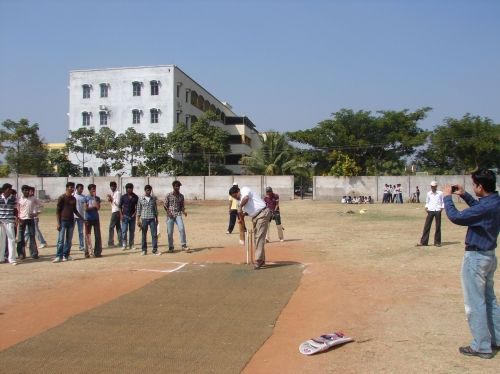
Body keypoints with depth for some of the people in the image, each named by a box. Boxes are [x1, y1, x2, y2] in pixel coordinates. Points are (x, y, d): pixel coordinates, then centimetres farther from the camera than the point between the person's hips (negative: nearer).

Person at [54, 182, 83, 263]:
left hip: (71, 221, 6)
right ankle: (59, 256, -4)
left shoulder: (73, 198, 12)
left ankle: (66, 256, 13)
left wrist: (82, 218, 16)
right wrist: (58, 223, -12)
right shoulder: (62, 197, -6)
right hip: (63, 221, -6)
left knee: (69, 240, 7)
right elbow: (57, 211, -6)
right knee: (61, 240, -7)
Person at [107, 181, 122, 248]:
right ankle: (120, 243, 12)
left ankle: (110, 242, -5)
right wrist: (110, 199, 3)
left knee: (111, 227, -8)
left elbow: (118, 203, -18)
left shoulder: (118, 193, -12)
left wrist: (112, 199, -15)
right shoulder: (113, 193, 16)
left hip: (116, 211, -10)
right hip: (114, 211, 10)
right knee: (118, 227, 9)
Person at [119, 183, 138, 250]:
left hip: (132, 216, 2)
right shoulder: (123, 197, 0)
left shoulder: (135, 197, 3)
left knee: (132, 231, 7)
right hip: (125, 216, -2)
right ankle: (124, 245, 0)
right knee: (124, 230, -5)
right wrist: (121, 215, -5)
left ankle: (131, 245, 16)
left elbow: (137, 206, 10)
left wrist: (135, 213, -3)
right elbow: (120, 206, 4)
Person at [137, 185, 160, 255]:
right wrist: (138, 220, -3)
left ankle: (155, 250, 2)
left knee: (154, 234, -3)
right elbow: (138, 210, 2)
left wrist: (157, 219, 9)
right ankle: (144, 250, 13)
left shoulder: (153, 199, 8)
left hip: (152, 219, 1)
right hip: (144, 219, -1)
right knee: (144, 235, 5)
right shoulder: (141, 199, 2)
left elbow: (155, 209, 12)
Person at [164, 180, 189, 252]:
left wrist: (184, 211, -7)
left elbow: (182, 206, 13)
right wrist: (168, 212, -16)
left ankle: (184, 245, -9)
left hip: (178, 215, 1)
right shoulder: (168, 195, 0)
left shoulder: (181, 196, 8)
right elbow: (165, 205, 1)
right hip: (170, 215, -1)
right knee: (170, 232, 1)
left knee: (182, 229, -17)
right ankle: (171, 247, 17)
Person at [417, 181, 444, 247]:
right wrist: (426, 207, 4)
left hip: (438, 211, -2)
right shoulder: (429, 193, 9)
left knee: (438, 227, 4)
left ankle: (437, 242, 14)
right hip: (430, 211, 2)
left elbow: (443, 202, 5)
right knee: (426, 226, 0)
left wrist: (441, 208, -8)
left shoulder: (440, 193, 0)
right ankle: (423, 242, 2)